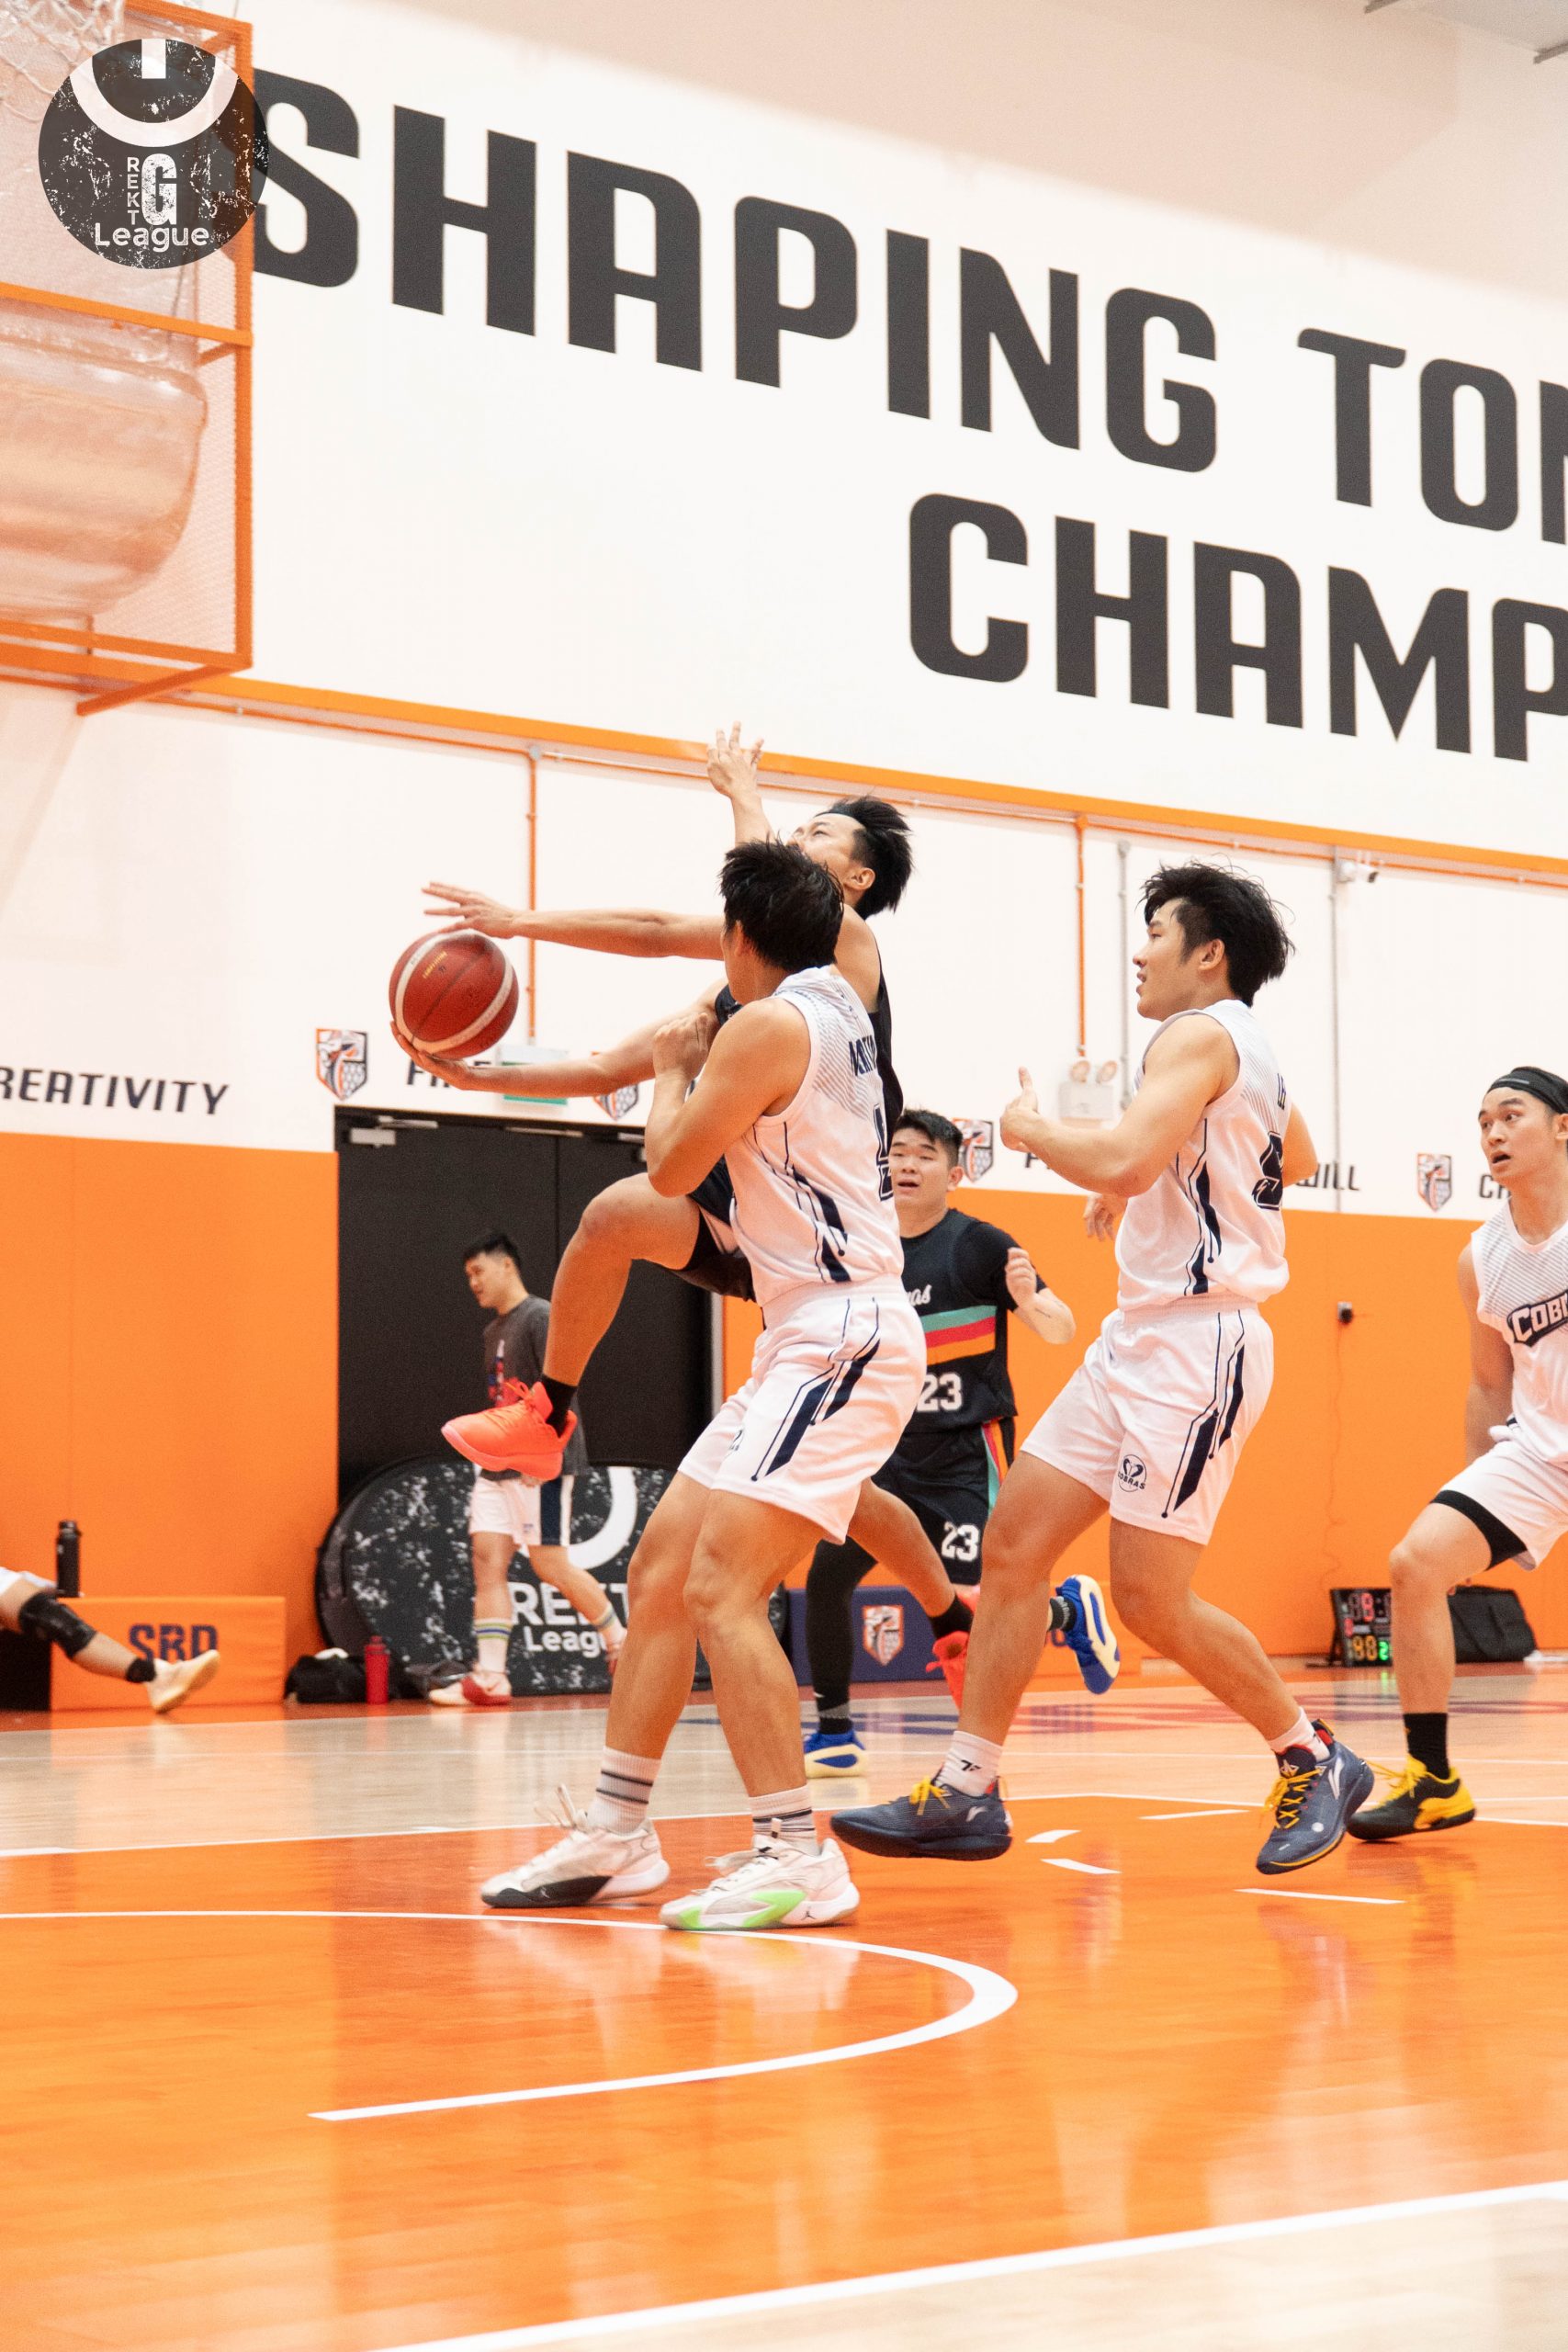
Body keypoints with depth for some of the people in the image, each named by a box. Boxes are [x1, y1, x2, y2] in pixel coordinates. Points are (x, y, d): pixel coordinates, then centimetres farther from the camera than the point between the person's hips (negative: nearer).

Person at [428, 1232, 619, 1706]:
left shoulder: (539, 1317, -8)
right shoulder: (494, 1330, 20)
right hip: (499, 1466, 9)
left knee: (550, 1565, -6)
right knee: (488, 1559, -4)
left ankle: (619, 1642, 14)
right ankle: (490, 1677, -9)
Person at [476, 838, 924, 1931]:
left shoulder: (766, 1025, -13)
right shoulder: (834, 998, 13)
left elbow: (672, 1168, -8)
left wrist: (674, 1067, 9)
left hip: (843, 1341, -10)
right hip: (809, 1342, 10)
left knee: (720, 1583, -20)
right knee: (660, 1567, 10)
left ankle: (798, 1857, -21)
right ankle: (615, 1835, 15)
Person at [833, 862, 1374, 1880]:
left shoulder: (1202, 1035, -13)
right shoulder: (1252, 1052, 17)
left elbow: (1122, 1159, -28)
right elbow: (1298, 1158, 37)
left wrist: (1033, 1129, -9)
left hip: (1196, 1346, -10)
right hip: (1142, 1338, 10)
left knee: (1151, 1597, -8)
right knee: (1014, 1542, 4)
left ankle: (1316, 1761, 10)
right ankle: (967, 1794, 6)